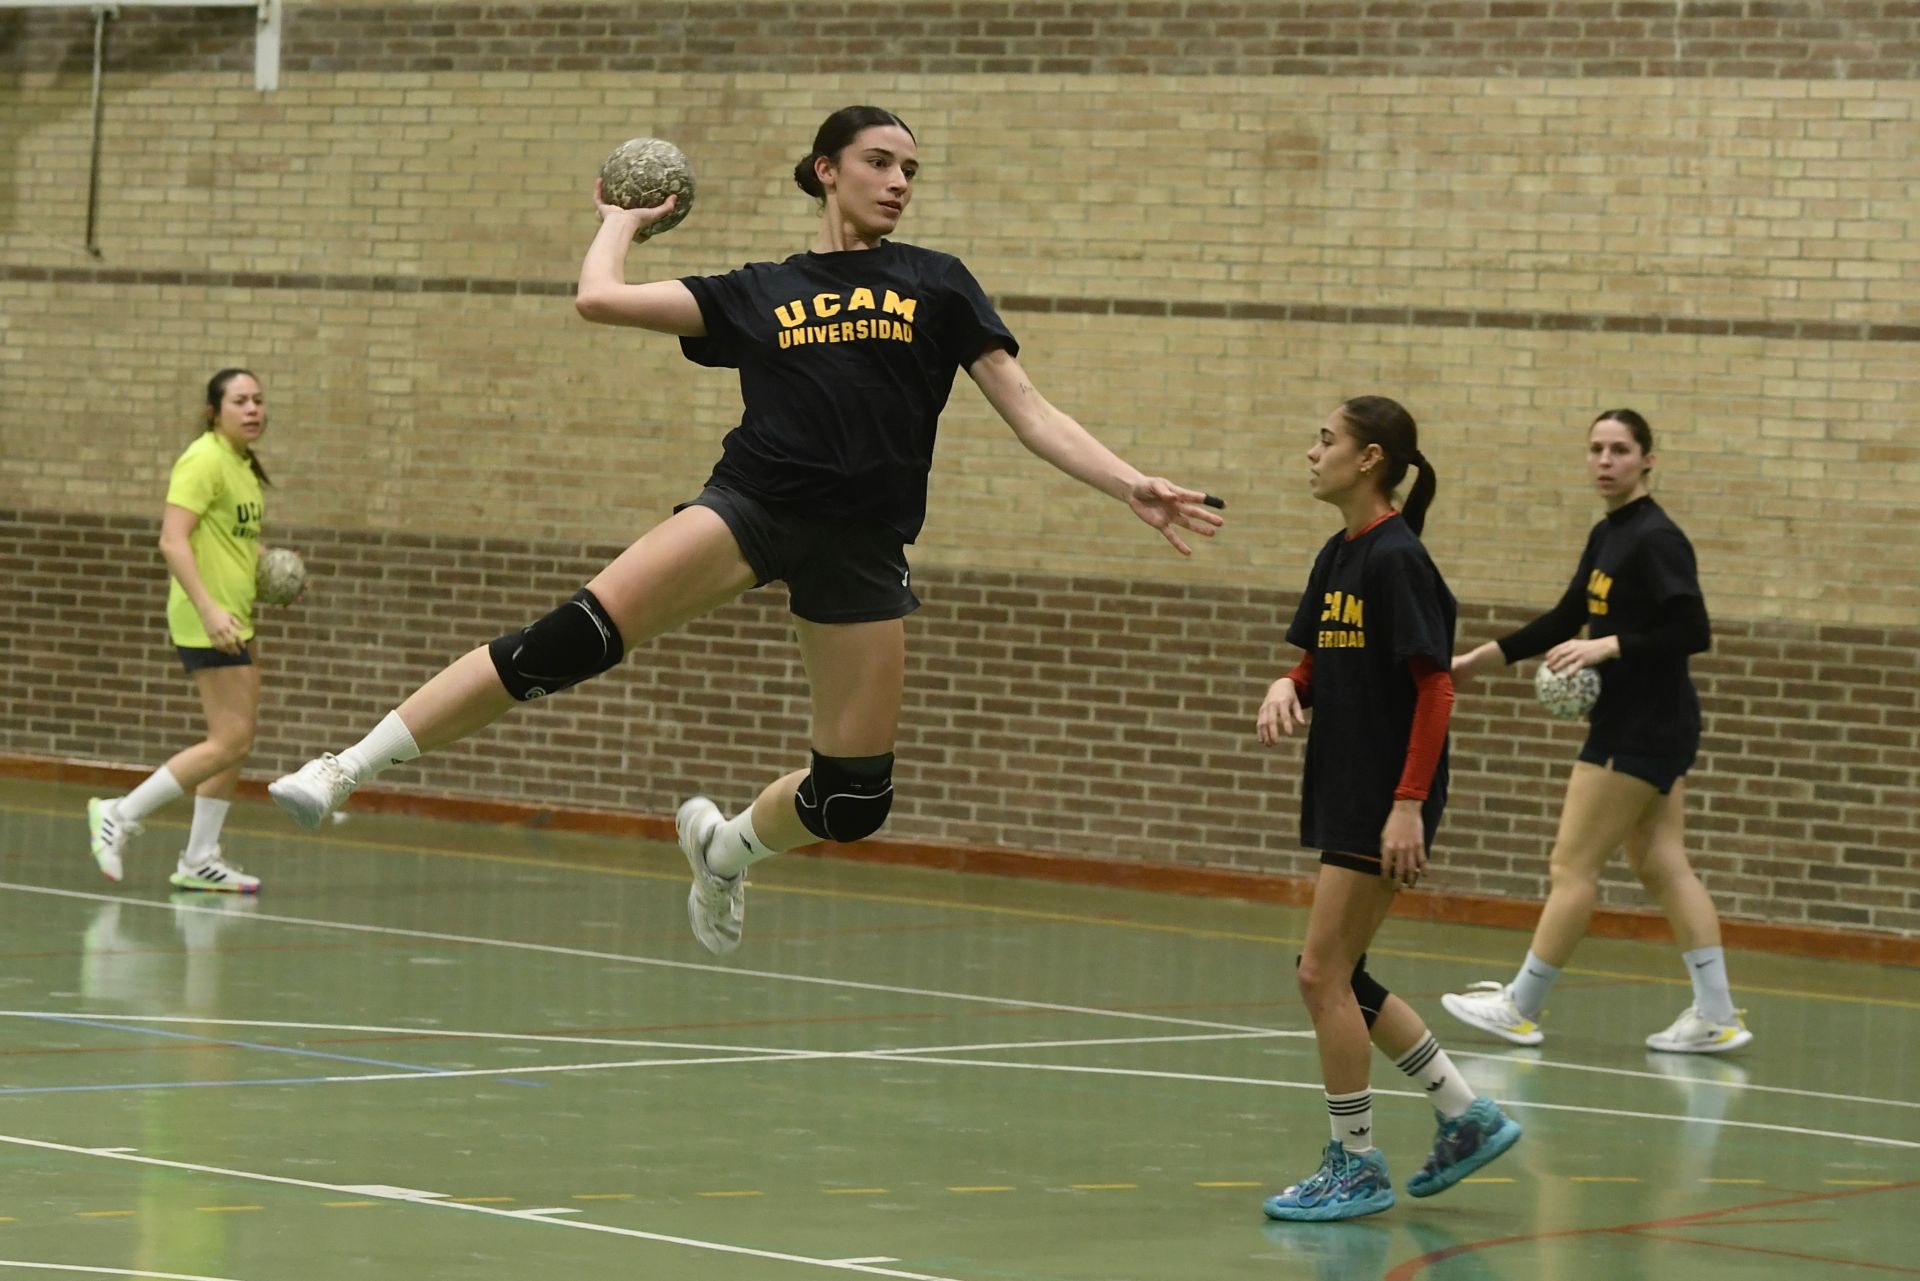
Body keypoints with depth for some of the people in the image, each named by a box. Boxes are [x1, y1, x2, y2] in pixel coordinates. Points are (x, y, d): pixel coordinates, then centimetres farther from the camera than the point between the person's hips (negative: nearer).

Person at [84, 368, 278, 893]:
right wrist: (209, 609, -31)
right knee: (230, 741, -13)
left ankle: (199, 860, 15)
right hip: (206, 620, -10)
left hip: (233, 621, 10)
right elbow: (173, 540, -23)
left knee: (237, 741, 9)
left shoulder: (244, 465, 15)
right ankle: (120, 816, -5)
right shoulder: (204, 460, -13)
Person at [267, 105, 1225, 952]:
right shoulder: (757, 293, 13)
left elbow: (1031, 415, 10)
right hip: (754, 499, -2)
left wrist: (1132, 486, -1)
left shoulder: (937, 285, 13)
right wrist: (625, 217, 27)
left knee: (853, 799, 1)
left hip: (860, 549, 2)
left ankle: (725, 845, 35)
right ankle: (351, 766, -23)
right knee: (578, 637, -24)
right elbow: (599, 298, 10)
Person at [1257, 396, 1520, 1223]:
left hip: (1387, 801, -9)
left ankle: (1355, 1167, 4)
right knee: (1339, 978, 13)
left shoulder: (1395, 558, -15)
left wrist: (1409, 804, -23)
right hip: (1342, 793, 9)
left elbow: (1435, 687, -18)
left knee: (1323, 974, -7)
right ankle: (1469, 1117, 23)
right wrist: (1288, 689, -6)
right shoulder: (1337, 558, 11)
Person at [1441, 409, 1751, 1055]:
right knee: (1662, 864, 8)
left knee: (1572, 865, -1)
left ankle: (1521, 1007, 9)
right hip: (1632, 725, 9)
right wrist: (1480, 658, 19)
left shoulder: (1656, 538, -16)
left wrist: (1609, 647, -25)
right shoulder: (1607, 536, 12)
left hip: (1643, 728, -9)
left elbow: (1692, 631, -23)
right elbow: (1565, 620, 21)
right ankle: (1716, 1015, 8)